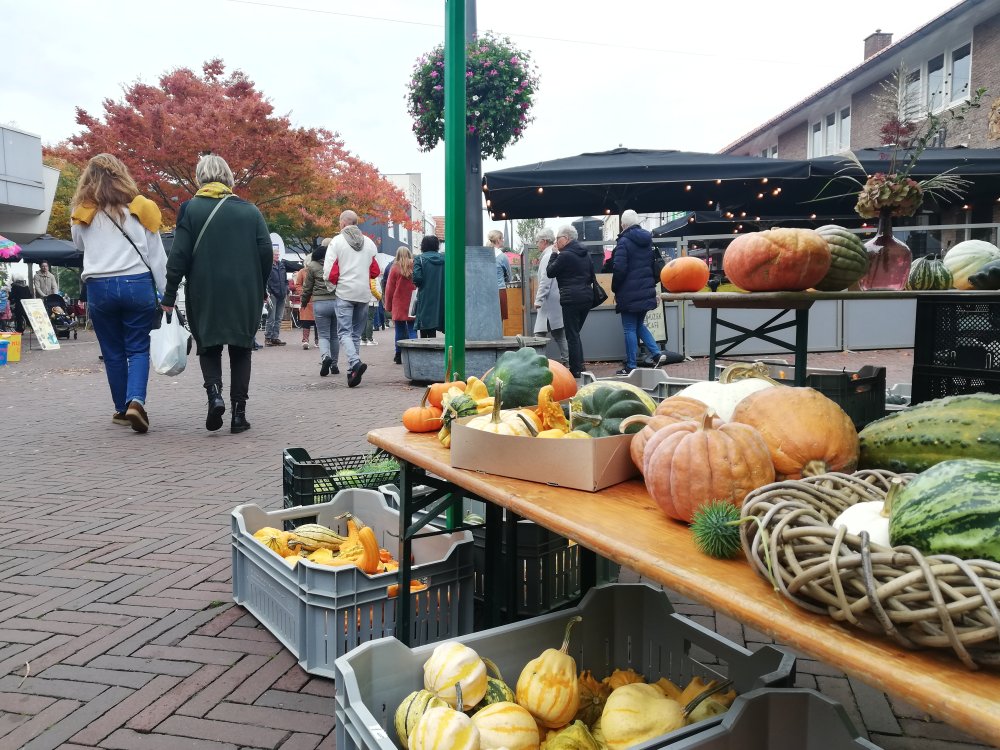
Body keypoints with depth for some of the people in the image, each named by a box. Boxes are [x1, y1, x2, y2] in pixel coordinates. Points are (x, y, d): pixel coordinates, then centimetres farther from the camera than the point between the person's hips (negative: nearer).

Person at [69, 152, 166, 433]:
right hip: (137, 285, -1)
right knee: (138, 349, 4)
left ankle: (122, 409, 18)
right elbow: (157, 255, 3)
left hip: (99, 287, 1)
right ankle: (135, 400, -16)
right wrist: (166, 292, 5)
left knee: (113, 352, 11)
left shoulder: (82, 214, 5)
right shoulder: (139, 208, 4)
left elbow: (80, 246, 21)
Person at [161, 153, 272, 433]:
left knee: (209, 347, 13)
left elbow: (179, 256, -5)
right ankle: (239, 413, 6)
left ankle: (214, 393, -12)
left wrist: (170, 296, 0)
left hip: (205, 294, -1)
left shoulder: (191, 208, -1)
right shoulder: (249, 210, 4)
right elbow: (266, 251, 0)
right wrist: (260, 288, 12)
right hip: (245, 294, 1)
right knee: (240, 350, 10)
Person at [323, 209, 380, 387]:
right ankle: (352, 371, 12)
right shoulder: (369, 242, 8)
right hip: (364, 294, 4)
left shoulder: (337, 241, -4)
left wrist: (339, 282, 9)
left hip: (345, 293, -4)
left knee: (344, 332, -4)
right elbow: (375, 271, 12)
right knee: (356, 333, 11)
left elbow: (330, 272, -9)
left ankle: (355, 363, -27)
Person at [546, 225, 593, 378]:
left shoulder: (565, 255, -12)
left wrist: (555, 254, 4)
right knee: (576, 334, 16)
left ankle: (576, 370, 1)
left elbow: (550, 272, -3)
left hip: (571, 299, -8)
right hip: (587, 297, 8)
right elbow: (591, 275, 19)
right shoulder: (586, 254, 13)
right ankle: (579, 367, 16)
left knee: (572, 336, -1)